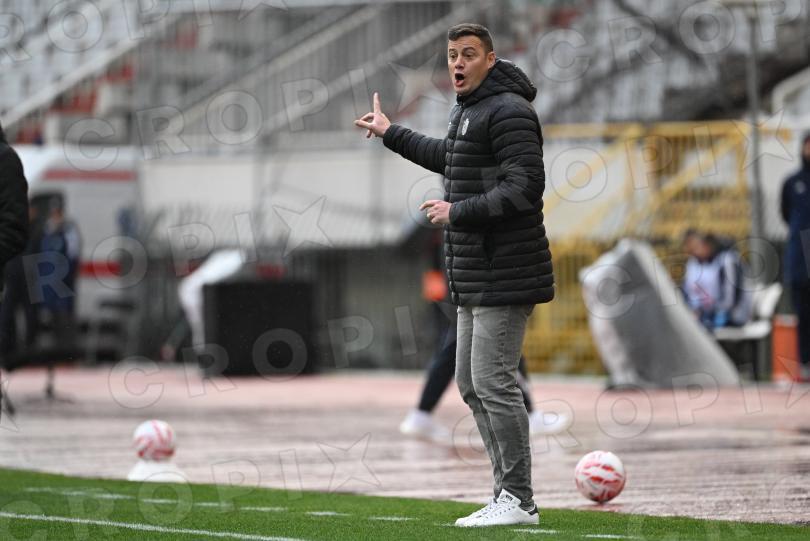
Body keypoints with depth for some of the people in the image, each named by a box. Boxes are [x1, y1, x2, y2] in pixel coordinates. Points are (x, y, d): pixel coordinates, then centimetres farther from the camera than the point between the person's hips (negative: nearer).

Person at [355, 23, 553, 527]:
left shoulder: (509, 111, -14)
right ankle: (509, 493, 16)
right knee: (471, 382, 12)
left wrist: (457, 212, -17)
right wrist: (391, 134, 47)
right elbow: (451, 158, 38)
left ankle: (518, 500, -8)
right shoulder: (468, 111, 17)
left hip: (505, 276, -11)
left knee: (493, 380, -12)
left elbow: (524, 188, -22)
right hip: (477, 277, 11)